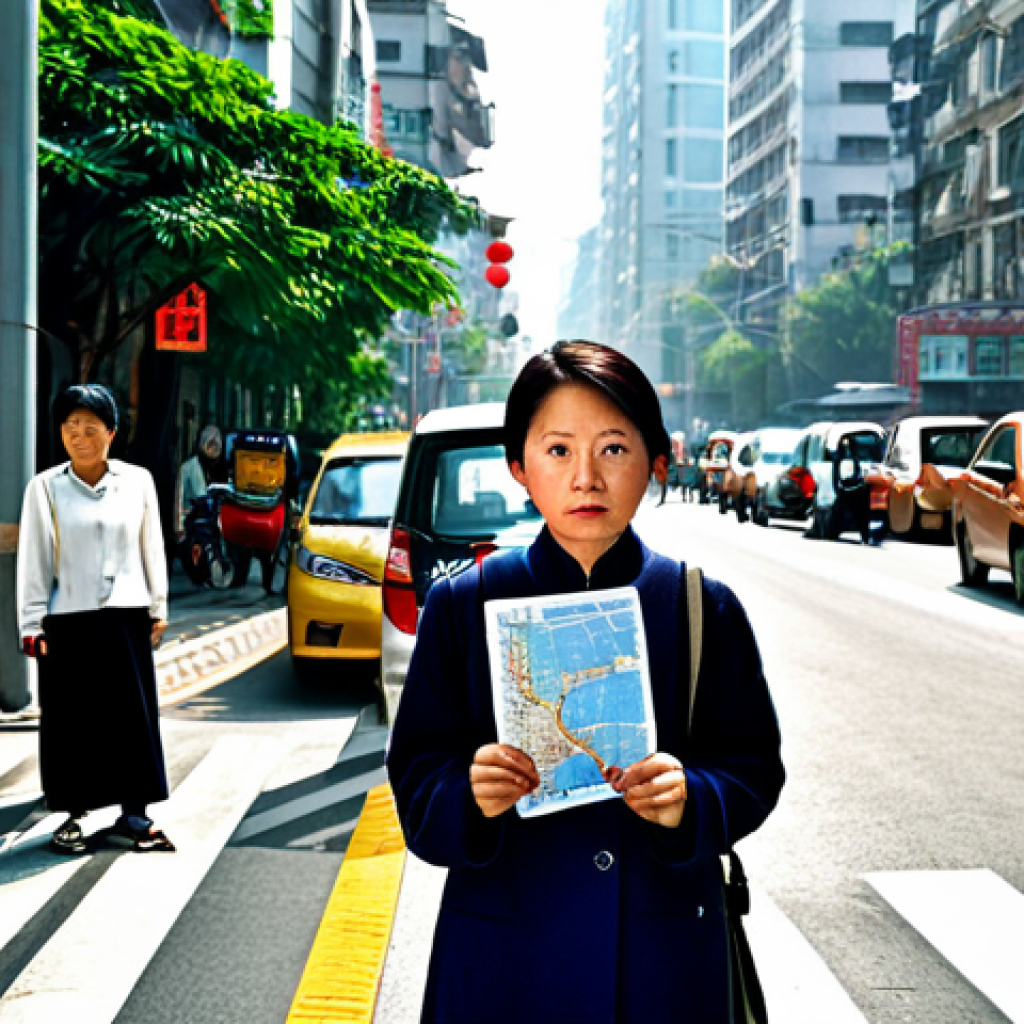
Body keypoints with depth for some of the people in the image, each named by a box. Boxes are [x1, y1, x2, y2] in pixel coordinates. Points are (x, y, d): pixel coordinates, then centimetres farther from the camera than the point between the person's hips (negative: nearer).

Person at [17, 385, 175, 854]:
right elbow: (33, 560, 0)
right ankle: (73, 817, 15)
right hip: (68, 621, -1)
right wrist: (32, 625, -3)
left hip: (126, 617, 2)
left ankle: (133, 816, 14)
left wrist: (158, 607, 9)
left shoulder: (137, 481, 4)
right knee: (72, 722, 3)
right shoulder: (45, 488, 0)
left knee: (134, 718, 4)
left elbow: (152, 548, 10)